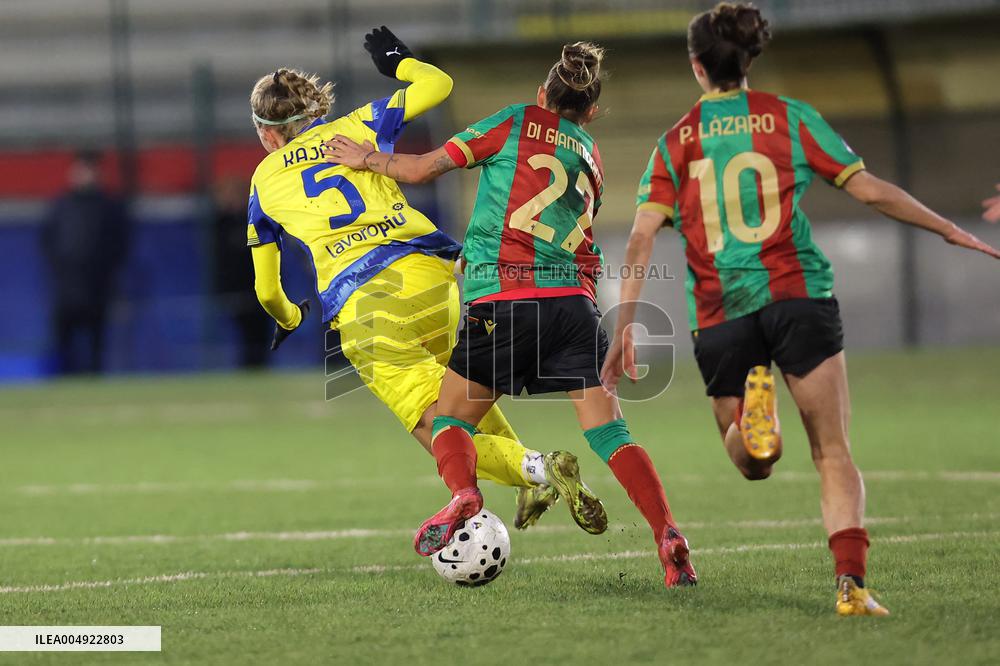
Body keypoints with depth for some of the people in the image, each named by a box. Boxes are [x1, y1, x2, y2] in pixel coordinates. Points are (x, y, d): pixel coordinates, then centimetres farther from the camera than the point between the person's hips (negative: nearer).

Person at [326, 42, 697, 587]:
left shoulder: (518, 122, 8)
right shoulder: (591, 158, 22)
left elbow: (423, 169, 7)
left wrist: (368, 158, 24)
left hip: (504, 301, -3)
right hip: (574, 298, 3)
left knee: (450, 418, 10)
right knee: (608, 430, 0)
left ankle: (463, 493, -20)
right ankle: (667, 535, -16)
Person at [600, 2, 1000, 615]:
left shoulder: (675, 142, 10)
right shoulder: (790, 118, 7)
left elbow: (642, 239, 0)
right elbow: (872, 191, 5)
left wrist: (625, 327, -1)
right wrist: (948, 229, 16)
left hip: (721, 318, 1)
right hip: (798, 296, -1)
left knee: (752, 463, 15)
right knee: (834, 454, 2)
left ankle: (752, 404, -20)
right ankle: (851, 582, -19)